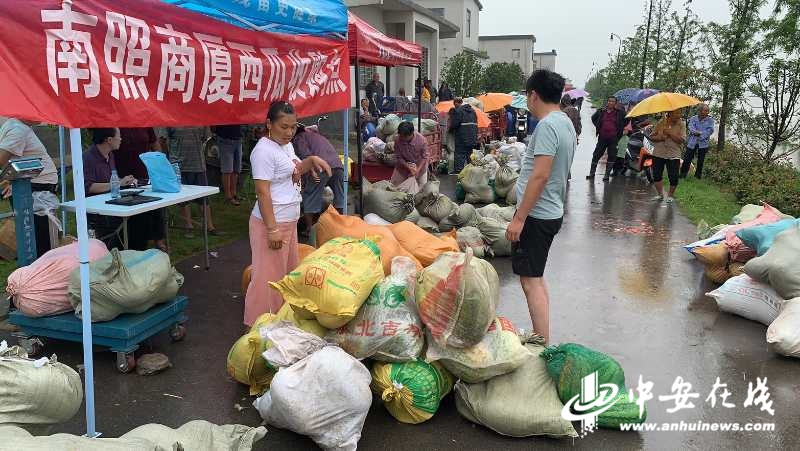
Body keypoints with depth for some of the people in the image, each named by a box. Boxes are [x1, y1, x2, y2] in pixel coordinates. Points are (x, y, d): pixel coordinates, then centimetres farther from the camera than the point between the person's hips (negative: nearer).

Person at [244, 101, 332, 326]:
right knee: (270, 276, -3)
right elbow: (263, 192, -22)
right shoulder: (264, 150, -18)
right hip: (272, 223, -10)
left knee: (289, 271, 19)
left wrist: (312, 160, 6)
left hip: (289, 221, 10)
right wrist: (272, 229, -24)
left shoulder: (286, 144, 10)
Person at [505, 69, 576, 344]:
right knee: (535, 277, 18)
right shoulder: (566, 123, 13)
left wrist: (519, 218, -21)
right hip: (552, 212, 10)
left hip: (537, 215, -10)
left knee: (531, 280, -6)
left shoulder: (547, 125, -17)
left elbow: (540, 175, -24)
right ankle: (541, 339, 28)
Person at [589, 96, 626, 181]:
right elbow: (593, 118, 20)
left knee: (611, 156, 2)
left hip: (613, 138, -1)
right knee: (596, 154, 2)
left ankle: (607, 175, 10)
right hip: (602, 137, 1)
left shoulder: (619, 113, 1)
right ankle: (592, 173, 11)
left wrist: (619, 130, 7)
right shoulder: (601, 111, 3)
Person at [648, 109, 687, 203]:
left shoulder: (681, 125, -2)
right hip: (658, 154, 2)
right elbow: (651, 136, 6)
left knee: (673, 177, -4)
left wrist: (670, 133, -19)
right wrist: (659, 137, -14)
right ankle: (660, 194, 20)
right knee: (656, 176, 3)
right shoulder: (661, 123, 3)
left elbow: (682, 140, -13)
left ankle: (670, 196, 17)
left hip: (673, 155, -2)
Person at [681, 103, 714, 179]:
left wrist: (698, 133, -18)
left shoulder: (710, 120, 5)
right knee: (687, 159, -1)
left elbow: (710, 130, -8)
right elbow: (691, 128, -9)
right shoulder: (693, 118, 5)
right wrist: (701, 133, -22)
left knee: (701, 161, 9)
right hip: (692, 142, -1)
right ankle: (683, 174, 9)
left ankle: (698, 174, 23)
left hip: (703, 143, 1)